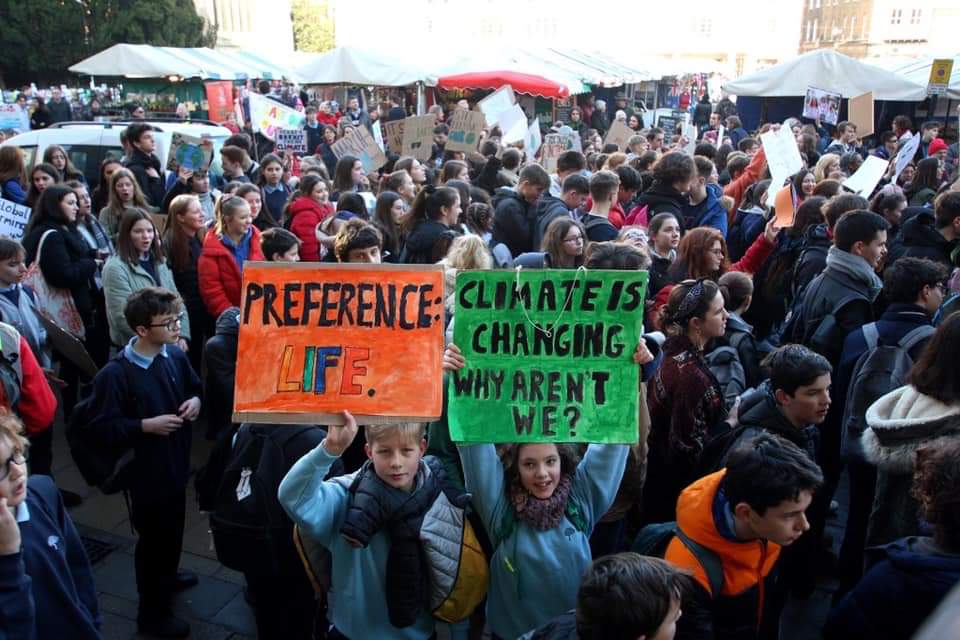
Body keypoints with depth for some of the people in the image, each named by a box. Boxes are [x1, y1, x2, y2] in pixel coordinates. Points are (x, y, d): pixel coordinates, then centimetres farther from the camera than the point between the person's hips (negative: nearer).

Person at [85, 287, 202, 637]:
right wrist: (146, 425, -26)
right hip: (146, 469, -6)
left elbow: (194, 386, 11)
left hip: (176, 461, 6)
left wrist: (195, 400, -10)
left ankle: (167, 576, 54)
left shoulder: (175, 355, -7)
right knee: (153, 537, 9)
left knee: (174, 527, 26)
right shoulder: (114, 374, -25)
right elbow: (102, 426, -20)